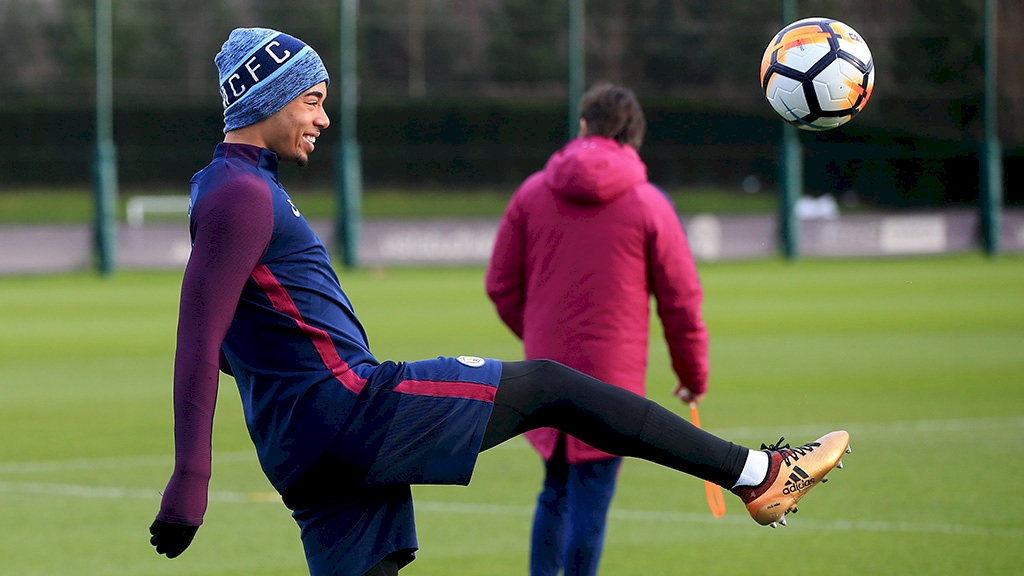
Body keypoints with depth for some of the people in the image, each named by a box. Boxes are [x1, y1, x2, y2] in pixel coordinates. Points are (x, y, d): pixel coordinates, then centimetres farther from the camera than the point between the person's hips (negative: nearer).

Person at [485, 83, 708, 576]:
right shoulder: (648, 204, -3)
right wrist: (694, 374, 13)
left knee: (556, 490, 18)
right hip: (612, 373, -3)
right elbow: (681, 300, 0)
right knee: (590, 500, -2)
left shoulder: (532, 193, 4)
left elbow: (501, 285, 7)